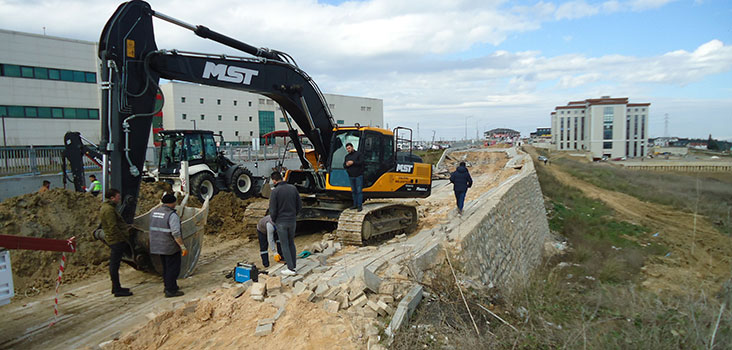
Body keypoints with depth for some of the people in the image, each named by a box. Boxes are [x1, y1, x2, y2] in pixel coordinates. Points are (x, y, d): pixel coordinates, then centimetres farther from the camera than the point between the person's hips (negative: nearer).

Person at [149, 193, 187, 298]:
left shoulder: (154, 212, 5)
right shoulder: (172, 215, -20)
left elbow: (153, 229, 13)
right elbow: (176, 233, -25)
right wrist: (183, 247, -21)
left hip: (158, 245, 8)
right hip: (170, 247, -8)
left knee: (166, 267, 21)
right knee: (173, 268, 2)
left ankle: (167, 286, 32)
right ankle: (171, 290, 5)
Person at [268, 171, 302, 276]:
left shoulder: (275, 191, -15)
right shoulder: (293, 188, 1)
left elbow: (272, 210, -14)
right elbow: (299, 204, 5)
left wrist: (273, 220, 4)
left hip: (281, 222, -5)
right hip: (292, 221, 5)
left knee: (285, 245, 2)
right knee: (291, 243, 18)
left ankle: (290, 268, 3)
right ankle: (293, 265, 24)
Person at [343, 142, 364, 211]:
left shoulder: (358, 154, -2)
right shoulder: (347, 156, 16)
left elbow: (361, 162, -13)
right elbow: (344, 165, 15)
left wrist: (353, 162, -18)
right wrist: (346, 165, -7)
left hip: (358, 176, -6)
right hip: (351, 176, 6)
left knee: (359, 191, -6)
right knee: (353, 191, 9)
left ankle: (360, 206, -5)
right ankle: (355, 205, 16)